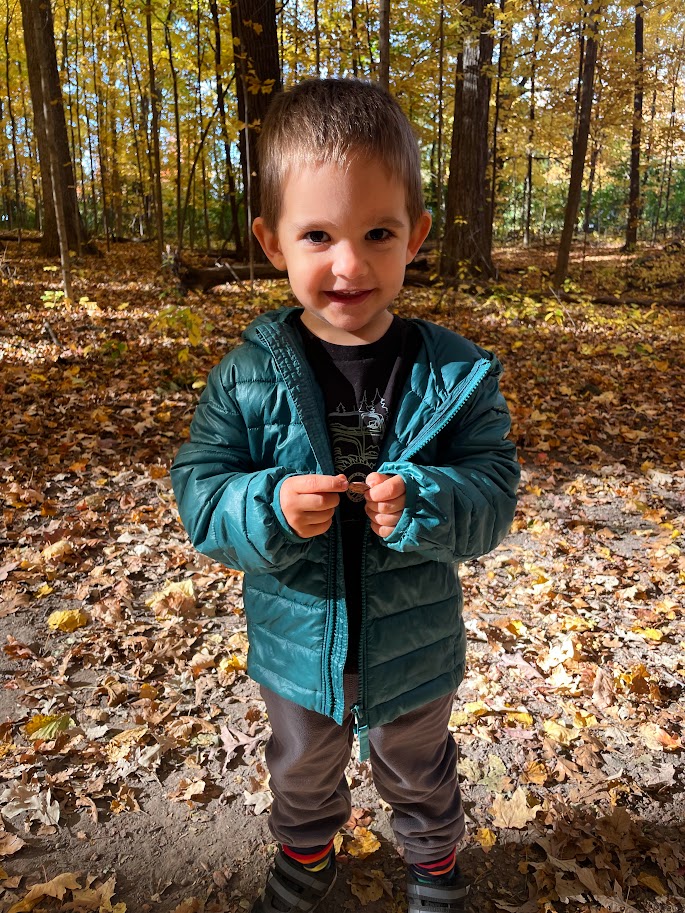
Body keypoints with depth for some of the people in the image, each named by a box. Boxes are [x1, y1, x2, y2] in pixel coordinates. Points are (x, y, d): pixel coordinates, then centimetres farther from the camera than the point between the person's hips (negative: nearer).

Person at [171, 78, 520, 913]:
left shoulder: (456, 374, -17)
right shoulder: (248, 376, -17)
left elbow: (493, 493, -16)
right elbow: (198, 493, -14)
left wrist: (420, 506, -36)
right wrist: (269, 509, -34)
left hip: (414, 648, 0)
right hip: (297, 644, 1)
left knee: (418, 774, 29)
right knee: (302, 774, 30)